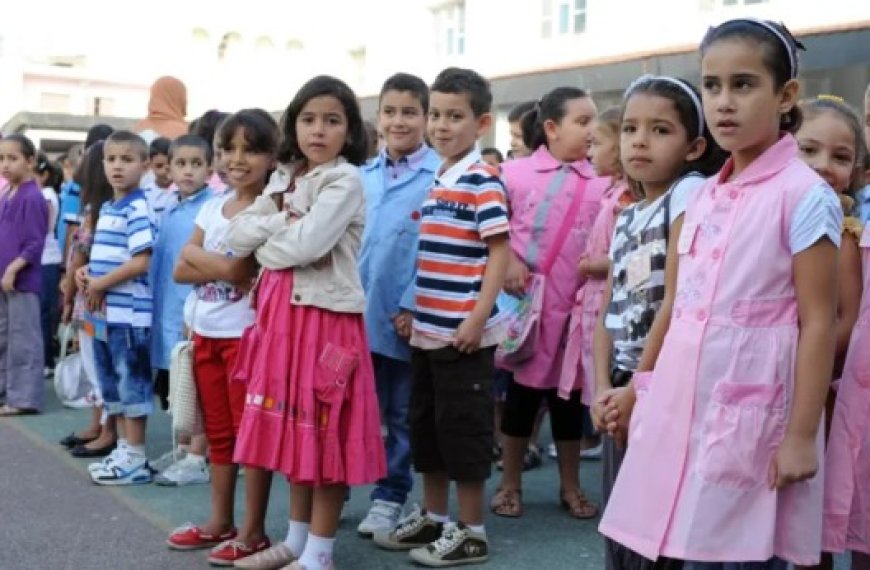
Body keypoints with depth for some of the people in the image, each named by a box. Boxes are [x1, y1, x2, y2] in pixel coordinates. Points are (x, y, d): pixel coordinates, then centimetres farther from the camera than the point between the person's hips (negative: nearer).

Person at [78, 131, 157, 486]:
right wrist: (86, 273, 3)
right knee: (113, 387, 16)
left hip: (129, 314, -9)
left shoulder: (137, 209, -13)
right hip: (104, 313, 9)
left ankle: (136, 459, 7)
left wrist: (100, 284, -14)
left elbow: (141, 261, -21)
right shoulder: (106, 208, 14)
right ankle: (124, 449, 27)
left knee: (133, 386, -1)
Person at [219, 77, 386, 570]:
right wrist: (283, 222, -9)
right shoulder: (284, 179, 14)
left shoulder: (346, 181, -9)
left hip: (325, 316, -7)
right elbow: (238, 234, 6)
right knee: (289, 429, 13)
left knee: (323, 433, -1)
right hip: (281, 313, 8)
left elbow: (306, 245, -22)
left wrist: (266, 246, -4)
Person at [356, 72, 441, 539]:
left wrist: (413, 308, -16)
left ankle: (390, 497, 23)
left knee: (401, 413, 10)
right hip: (356, 311, 4)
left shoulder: (439, 177, -7)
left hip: (403, 317, -4)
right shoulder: (362, 176, 10)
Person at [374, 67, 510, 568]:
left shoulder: (483, 182, -11)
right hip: (427, 330, 8)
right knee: (425, 427, 16)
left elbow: (501, 252, -15)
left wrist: (478, 319, -20)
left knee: (464, 430, 1)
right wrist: (412, 311, 18)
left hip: (463, 333, -8)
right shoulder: (436, 181, 13)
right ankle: (432, 518, 30)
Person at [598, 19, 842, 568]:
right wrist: (638, 390, 18)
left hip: (752, 411, -6)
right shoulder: (703, 196, 9)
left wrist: (801, 434, -15)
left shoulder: (805, 195, -10)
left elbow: (818, 323, -12)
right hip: (684, 405, 6)